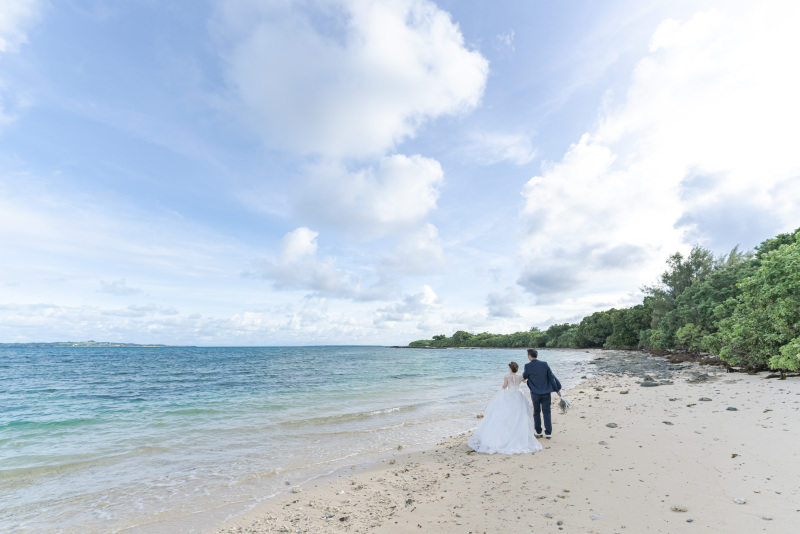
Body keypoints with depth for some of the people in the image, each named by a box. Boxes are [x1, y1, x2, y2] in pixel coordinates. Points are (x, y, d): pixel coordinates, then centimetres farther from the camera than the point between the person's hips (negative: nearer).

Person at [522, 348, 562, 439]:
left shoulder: (528, 366, -12)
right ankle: (548, 433, 12)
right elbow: (551, 377, -2)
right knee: (546, 412, 9)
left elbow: (525, 377, 2)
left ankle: (538, 432, 20)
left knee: (536, 412, 13)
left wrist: (523, 373, 25)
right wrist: (557, 389, 6)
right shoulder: (544, 364, -6)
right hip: (546, 392, 2)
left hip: (535, 393, -2)